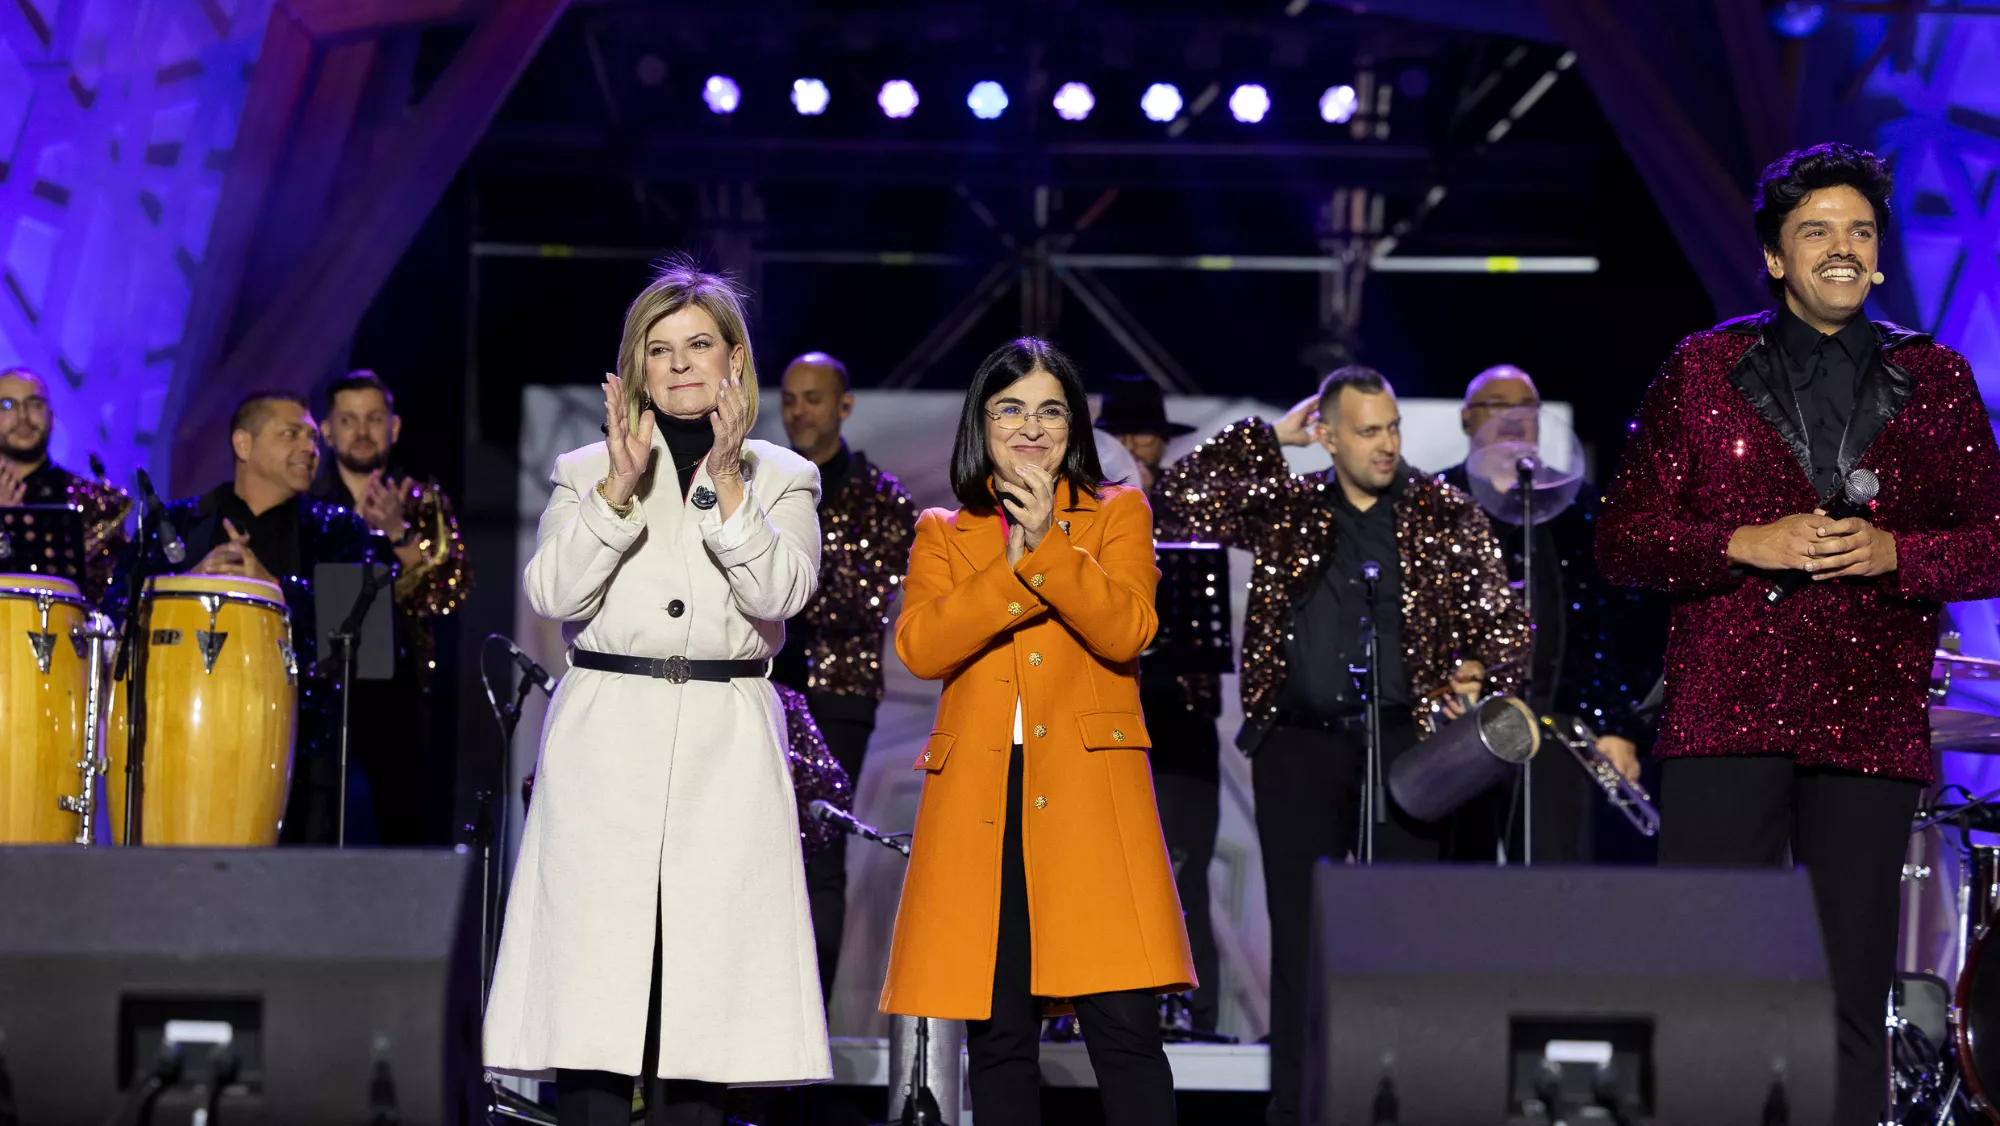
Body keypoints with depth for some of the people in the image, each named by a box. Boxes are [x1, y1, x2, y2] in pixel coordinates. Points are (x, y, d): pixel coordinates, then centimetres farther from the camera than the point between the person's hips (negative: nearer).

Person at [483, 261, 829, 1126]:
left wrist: (726, 482, -13)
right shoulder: (587, 470, 13)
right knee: (593, 998, -7)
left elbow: (778, 592, -5)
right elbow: (552, 594, -3)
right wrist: (622, 485, -10)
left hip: (724, 757, 0)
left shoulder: (782, 479, 13)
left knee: (701, 989, -3)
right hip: (605, 743, 0)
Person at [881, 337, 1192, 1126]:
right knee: (997, 1036, 2)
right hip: (978, 802, 2)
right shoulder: (943, 533, 17)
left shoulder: (1118, 514, 14)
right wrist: (1014, 566, -10)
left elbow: (1127, 631, -4)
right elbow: (919, 646, -2)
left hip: (1088, 797, -2)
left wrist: (1050, 548, -15)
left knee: (1123, 1024, -11)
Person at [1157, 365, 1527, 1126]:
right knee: (1300, 936, 4)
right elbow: (1183, 497, -2)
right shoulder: (1286, 510, 7)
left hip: (1409, 745, -1)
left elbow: (1503, 621, 5)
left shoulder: (1447, 516, 5)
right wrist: (1270, 436, 0)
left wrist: (1476, 673, -14)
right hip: (1299, 748, 1)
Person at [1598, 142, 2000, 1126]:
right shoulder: (1702, 370, 8)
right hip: (1724, 718, -1)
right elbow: (1621, 540, 5)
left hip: (1870, 728, 1)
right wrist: (1746, 544, -11)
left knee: (1852, 1005, 2)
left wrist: (1895, 553, -9)